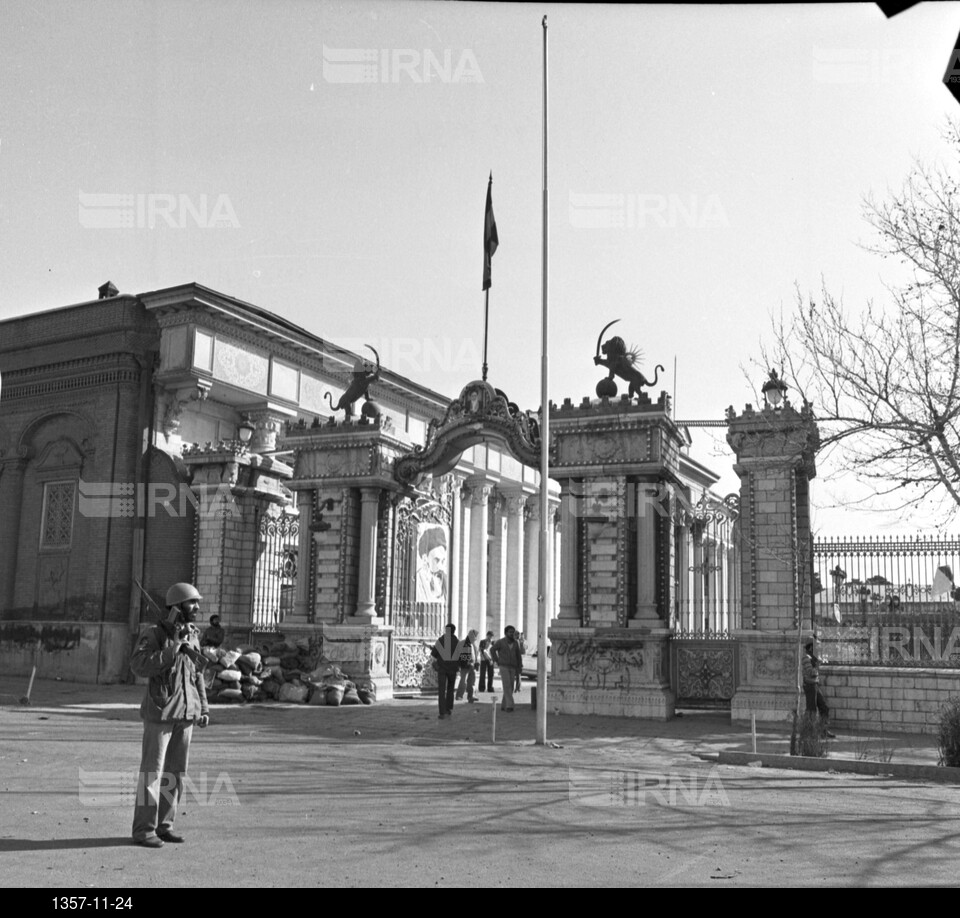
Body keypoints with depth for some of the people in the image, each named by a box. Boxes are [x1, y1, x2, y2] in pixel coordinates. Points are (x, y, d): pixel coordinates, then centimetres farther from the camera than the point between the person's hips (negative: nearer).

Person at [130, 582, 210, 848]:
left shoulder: (192, 636, 9)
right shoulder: (154, 635, -9)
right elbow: (139, 666, -24)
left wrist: (203, 707, 11)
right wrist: (173, 646, -25)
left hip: (186, 715, 6)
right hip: (161, 713, -6)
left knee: (175, 772, 10)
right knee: (152, 772, -2)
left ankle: (164, 825, 19)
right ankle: (143, 829, 5)